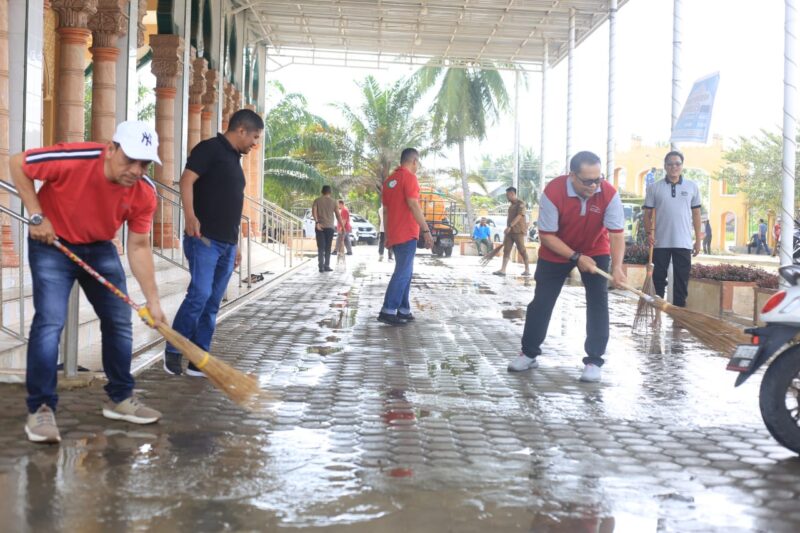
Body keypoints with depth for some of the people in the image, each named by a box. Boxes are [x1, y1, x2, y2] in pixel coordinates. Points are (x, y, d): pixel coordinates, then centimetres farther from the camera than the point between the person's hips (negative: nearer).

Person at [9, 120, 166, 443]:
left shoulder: (144, 193, -19)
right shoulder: (72, 159, -32)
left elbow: (138, 247, -10)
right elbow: (17, 164, -16)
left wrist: (152, 300, -13)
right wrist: (37, 216, -19)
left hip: (99, 249, 5)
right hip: (52, 243, -4)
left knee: (119, 320, 5)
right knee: (50, 320, -16)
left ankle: (120, 399, 22)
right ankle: (40, 409, -5)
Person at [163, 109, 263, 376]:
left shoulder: (234, 159, 23)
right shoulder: (210, 148, -3)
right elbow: (187, 179, -16)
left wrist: (235, 244, 25)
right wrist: (189, 215, -31)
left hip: (226, 244, 9)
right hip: (204, 238, -8)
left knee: (212, 304, 7)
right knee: (200, 294, -15)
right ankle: (172, 351, 0)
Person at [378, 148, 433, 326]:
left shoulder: (389, 180, 16)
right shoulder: (409, 177, -9)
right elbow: (413, 206, -18)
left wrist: (387, 236, 23)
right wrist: (426, 231, -17)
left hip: (394, 234, 9)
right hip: (406, 234, -9)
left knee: (405, 272, 14)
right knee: (403, 273, -9)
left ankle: (403, 310, 13)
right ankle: (387, 311, -13)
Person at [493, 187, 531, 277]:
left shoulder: (520, 203, -9)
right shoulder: (511, 205, 17)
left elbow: (519, 216, -19)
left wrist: (509, 226, -26)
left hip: (518, 231, -8)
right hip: (510, 231, 8)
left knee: (522, 250, -2)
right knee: (506, 250, -1)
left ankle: (527, 269, 8)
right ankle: (503, 270, -6)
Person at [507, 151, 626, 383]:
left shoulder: (609, 194, -26)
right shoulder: (553, 192, -31)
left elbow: (616, 233, -26)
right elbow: (546, 235, -23)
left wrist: (617, 266, -41)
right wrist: (576, 257, -29)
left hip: (595, 251, 1)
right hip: (556, 252, 0)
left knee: (598, 302, -10)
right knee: (541, 301, 4)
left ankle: (594, 361, -1)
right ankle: (529, 353, 21)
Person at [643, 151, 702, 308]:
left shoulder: (692, 186, 5)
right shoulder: (654, 187, 2)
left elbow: (696, 214, 9)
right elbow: (647, 213, 4)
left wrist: (698, 240, 7)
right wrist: (649, 232, -12)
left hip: (683, 242, 1)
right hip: (661, 242, 0)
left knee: (682, 280, 3)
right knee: (659, 278, 6)